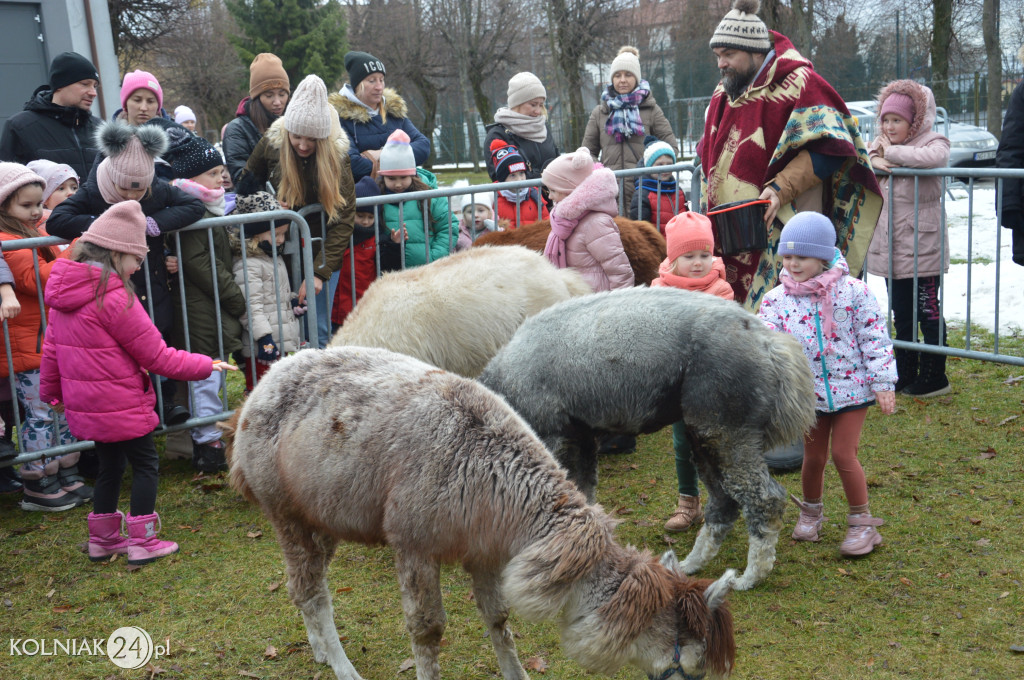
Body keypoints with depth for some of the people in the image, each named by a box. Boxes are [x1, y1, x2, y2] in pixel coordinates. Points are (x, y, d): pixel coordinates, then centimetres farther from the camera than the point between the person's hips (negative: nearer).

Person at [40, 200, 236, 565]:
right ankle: (142, 541, 11)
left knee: (110, 465, 21)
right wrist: (206, 366, -7)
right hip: (121, 406, -8)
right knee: (145, 463, 7)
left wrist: (51, 391, 27)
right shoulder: (115, 298, -22)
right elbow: (156, 356, -17)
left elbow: (51, 348, 14)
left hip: (85, 406, 8)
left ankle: (102, 538, 31)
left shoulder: (65, 292, 5)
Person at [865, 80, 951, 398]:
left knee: (928, 313, 1)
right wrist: (873, 159, -14)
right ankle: (905, 374, 23)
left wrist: (892, 152, -19)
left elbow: (933, 158, -30)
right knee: (901, 315, 13)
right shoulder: (882, 142, 13)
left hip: (922, 248, -7)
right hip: (890, 248, 7)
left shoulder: (934, 142, -7)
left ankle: (934, 377, 10)